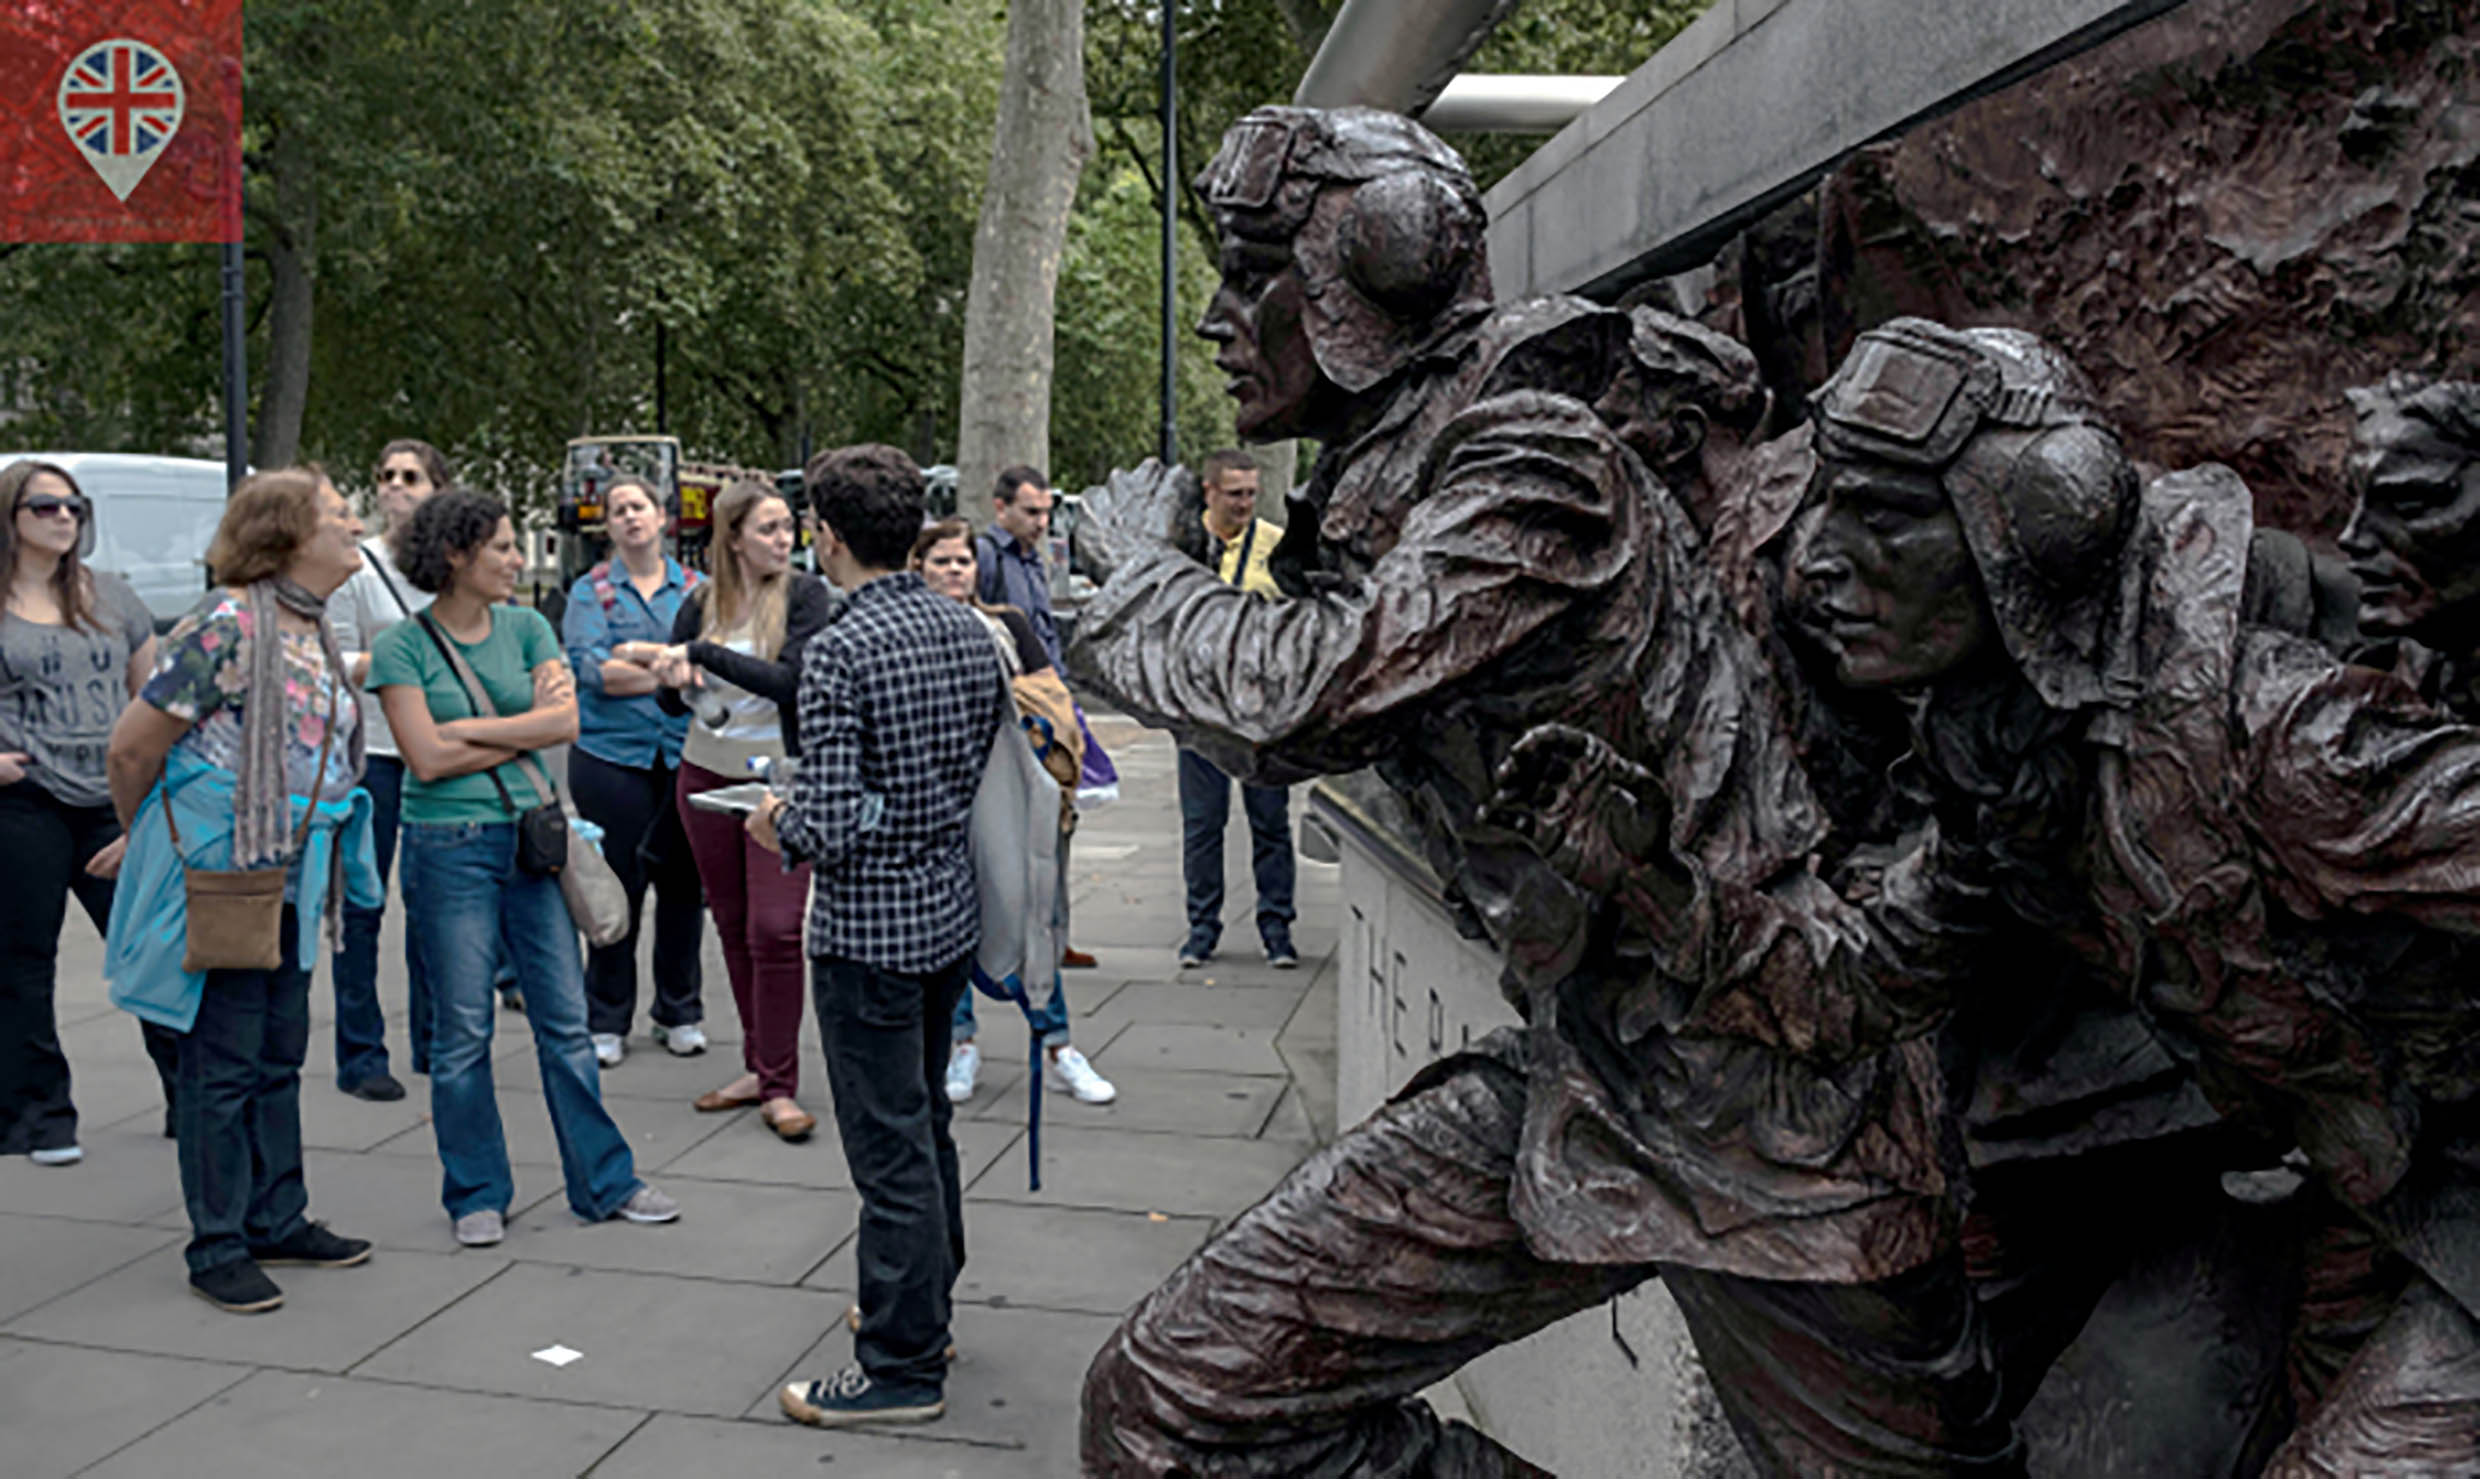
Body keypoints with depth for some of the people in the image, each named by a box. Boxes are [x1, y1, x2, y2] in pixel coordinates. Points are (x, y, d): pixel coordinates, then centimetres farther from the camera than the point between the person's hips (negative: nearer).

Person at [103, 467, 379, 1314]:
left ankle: (277, 1221, 28)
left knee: (279, 1055, 16)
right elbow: (133, 747, -13)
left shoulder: (315, 632, 10)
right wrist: (153, 841, 2)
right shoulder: (226, 624, -17)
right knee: (223, 1063, 2)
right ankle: (217, 1251, 13)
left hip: (289, 879, 8)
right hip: (218, 876, -8)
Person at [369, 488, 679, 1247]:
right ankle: (477, 1195, 20)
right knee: (463, 1032, 5)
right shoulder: (401, 644, -5)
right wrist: (525, 727, -7)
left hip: (531, 836, 4)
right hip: (449, 849, -4)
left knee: (566, 1020, 8)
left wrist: (469, 729, -10)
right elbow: (427, 758, -12)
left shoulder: (526, 627, 7)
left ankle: (605, 1182, 17)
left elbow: (566, 721, -4)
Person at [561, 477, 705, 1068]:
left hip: (685, 754, 2)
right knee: (618, 885, 0)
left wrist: (630, 666, -12)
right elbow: (593, 670, -8)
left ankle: (679, 1011, 21)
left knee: (683, 882, 6)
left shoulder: (695, 588, 11)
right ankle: (606, 1021, 13)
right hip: (612, 755, -2)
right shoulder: (591, 592, 5)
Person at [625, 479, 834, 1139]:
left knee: (775, 929, -10)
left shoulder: (805, 596, -7)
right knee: (732, 926, 9)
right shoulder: (700, 605, 4)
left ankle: (780, 1086, -3)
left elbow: (788, 681, -21)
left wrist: (701, 653, -22)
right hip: (707, 776, 4)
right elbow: (672, 702, 6)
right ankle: (757, 1067, 21)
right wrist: (676, 678, -17)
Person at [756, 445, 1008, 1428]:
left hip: (869, 926, -8)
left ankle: (903, 1367, 12)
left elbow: (830, 827, -23)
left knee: (889, 1147, 1)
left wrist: (778, 824, -3)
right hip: (952, 911, 8)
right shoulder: (971, 631, 4)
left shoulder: (841, 649, -19)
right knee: (925, 1123, 22)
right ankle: (927, 1309, 36)